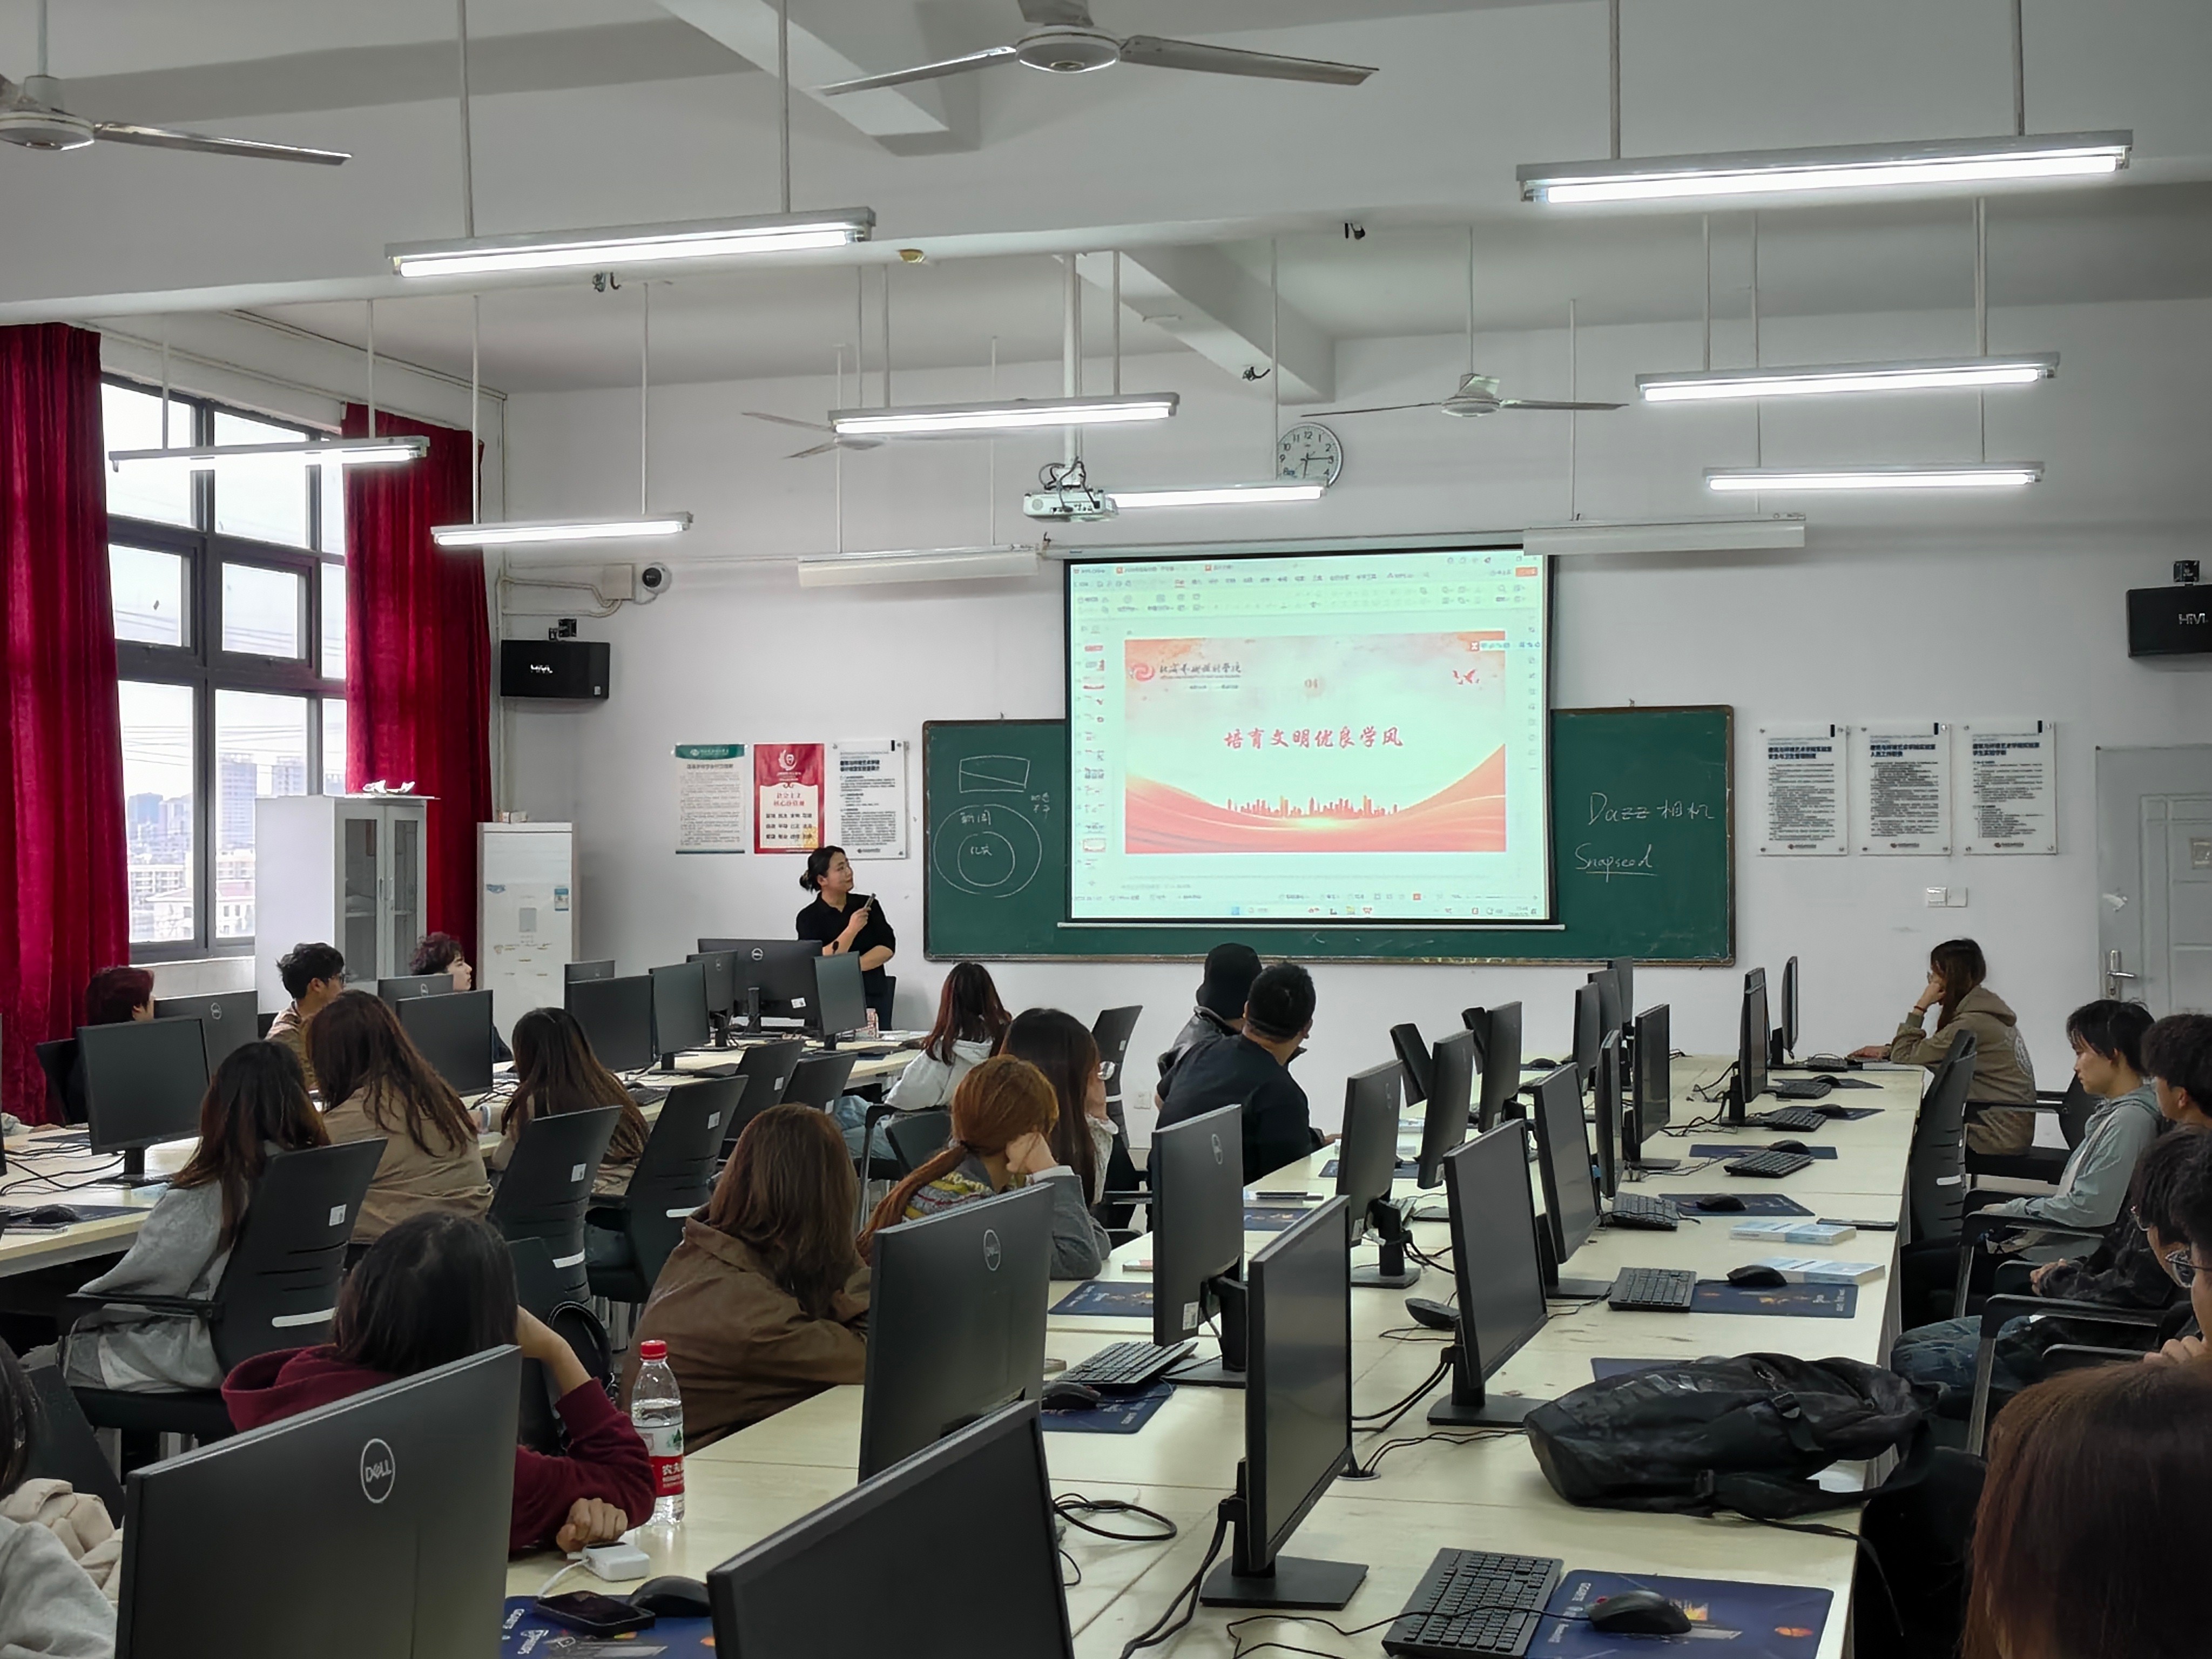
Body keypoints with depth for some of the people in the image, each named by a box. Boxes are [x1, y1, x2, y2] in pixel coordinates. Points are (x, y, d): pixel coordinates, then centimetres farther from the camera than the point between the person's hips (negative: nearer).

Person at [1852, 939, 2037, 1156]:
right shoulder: (1986, 1010, 10)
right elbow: (1922, 1053, 17)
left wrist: (1921, 1007, -11)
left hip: (1999, 1135, -9)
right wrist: (1887, 1051, 5)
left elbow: (1905, 1058, -16)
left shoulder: (1971, 1024, -21)